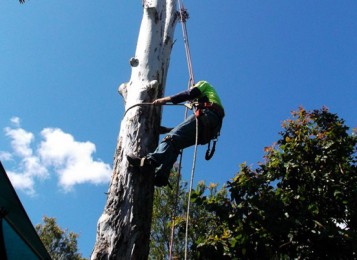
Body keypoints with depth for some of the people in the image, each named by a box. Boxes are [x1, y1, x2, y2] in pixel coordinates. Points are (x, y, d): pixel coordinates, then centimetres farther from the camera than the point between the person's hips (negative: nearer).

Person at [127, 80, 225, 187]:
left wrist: (166, 99, 1)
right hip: (210, 130, 7)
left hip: (206, 115, -7)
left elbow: (190, 93, 3)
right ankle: (161, 175, -24)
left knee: (172, 137, -22)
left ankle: (150, 160, -44)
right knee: (176, 145, -3)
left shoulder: (203, 84, 26)